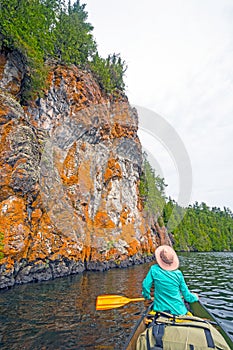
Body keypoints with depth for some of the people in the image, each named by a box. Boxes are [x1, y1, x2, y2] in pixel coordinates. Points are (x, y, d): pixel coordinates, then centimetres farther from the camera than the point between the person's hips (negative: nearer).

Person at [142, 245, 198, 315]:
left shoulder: (154, 269, -10)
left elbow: (145, 285, -9)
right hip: (177, 310, 1)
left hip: (160, 309, 0)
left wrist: (147, 296, 12)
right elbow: (186, 295, 2)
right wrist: (195, 297, 24)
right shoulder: (178, 273, -7)